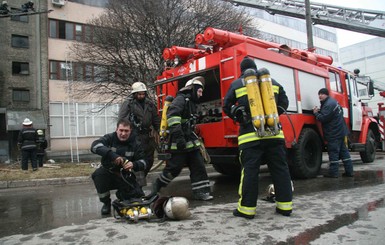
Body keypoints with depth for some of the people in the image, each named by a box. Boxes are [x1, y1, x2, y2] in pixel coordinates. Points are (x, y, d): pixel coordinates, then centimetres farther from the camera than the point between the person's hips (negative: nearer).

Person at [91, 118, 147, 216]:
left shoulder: (135, 144, -2)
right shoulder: (109, 138, -8)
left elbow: (143, 162, -5)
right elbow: (95, 146, -27)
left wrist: (134, 165, -30)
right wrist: (112, 155, -42)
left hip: (125, 177, 1)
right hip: (109, 173, -1)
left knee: (138, 196, -15)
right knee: (98, 174, -32)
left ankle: (120, 194, 23)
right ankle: (106, 203, -6)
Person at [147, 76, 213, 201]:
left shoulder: (191, 102, 19)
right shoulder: (181, 99, -10)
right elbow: (172, 115, -26)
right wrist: (178, 136, -32)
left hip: (190, 141, 9)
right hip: (179, 142, -9)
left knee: (198, 165, 4)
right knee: (174, 168, -3)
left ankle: (200, 191, 9)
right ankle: (156, 187, 15)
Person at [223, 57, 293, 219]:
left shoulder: (236, 84, 6)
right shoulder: (273, 82, 14)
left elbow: (227, 107, 11)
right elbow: (284, 103, 17)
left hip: (250, 134, -2)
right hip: (274, 133, 3)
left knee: (250, 171, 0)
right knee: (280, 169, 10)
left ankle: (247, 209, 6)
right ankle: (285, 206, 16)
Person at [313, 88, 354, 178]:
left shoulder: (329, 104, -17)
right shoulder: (332, 101, 16)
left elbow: (323, 118, -20)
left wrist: (316, 113, -6)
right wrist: (319, 111, 8)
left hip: (334, 133, -10)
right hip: (340, 131, 10)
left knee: (333, 152, -4)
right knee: (343, 151, 13)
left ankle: (333, 172, 1)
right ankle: (349, 171, 18)